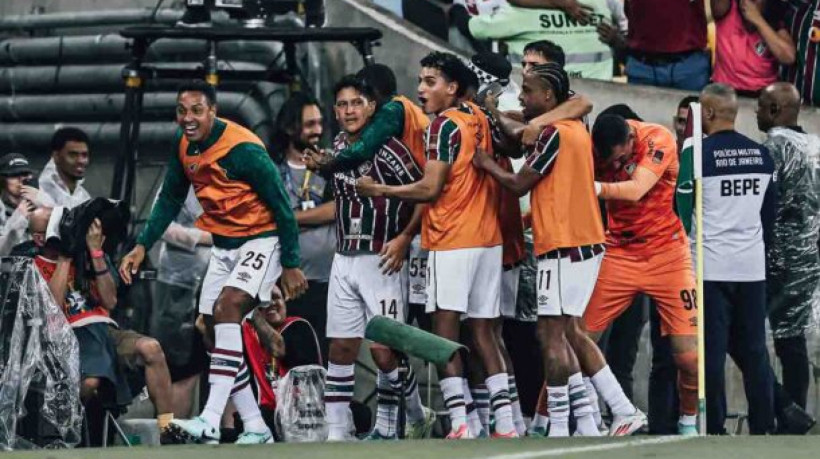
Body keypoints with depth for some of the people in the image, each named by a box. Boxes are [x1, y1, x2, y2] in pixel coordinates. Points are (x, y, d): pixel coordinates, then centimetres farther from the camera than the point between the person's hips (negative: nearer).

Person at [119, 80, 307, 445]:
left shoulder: (243, 150, -23)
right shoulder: (183, 144, -1)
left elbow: (281, 206, -17)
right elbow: (170, 199, 13)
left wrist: (290, 265, -14)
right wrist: (142, 246, 4)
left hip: (262, 239, -9)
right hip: (223, 245, 9)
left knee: (227, 306, -28)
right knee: (214, 332, 4)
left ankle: (210, 422, -35)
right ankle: (256, 428, 13)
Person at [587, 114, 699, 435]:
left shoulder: (658, 139, -18)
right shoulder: (595, 146, -8)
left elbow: (635, 190, -30)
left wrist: (595, 187, -44)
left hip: (665, 253, -3)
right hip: (618, 252, 3)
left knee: (689, 356, -7)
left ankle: (689, 424, 16)